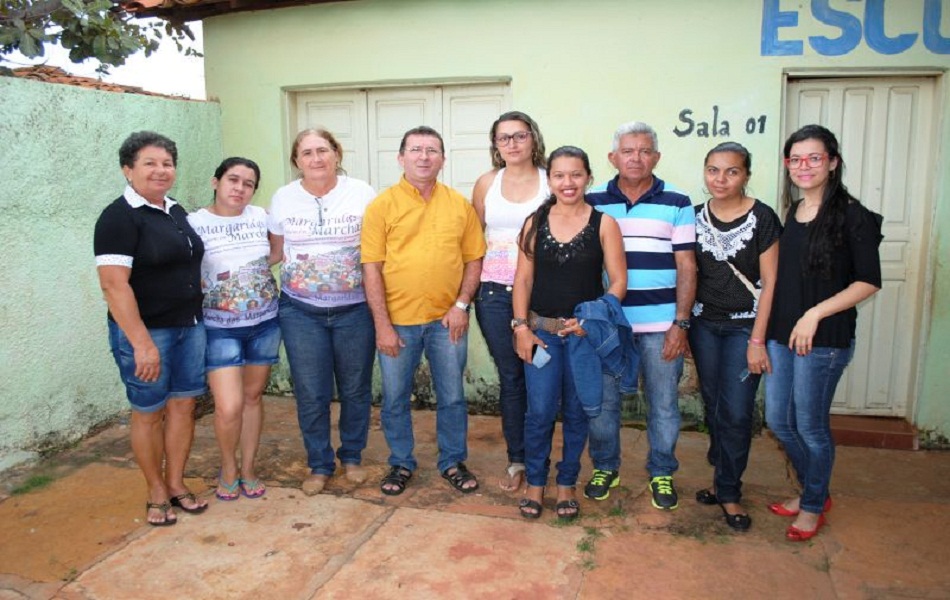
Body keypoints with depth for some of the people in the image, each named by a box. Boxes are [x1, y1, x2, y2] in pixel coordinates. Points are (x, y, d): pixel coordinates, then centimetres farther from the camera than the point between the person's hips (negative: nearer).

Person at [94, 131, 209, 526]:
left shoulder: (176, 212, 10)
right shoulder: (119, 217, -13)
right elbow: (114, 284, -20)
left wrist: (198, 319, 15)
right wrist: (142, 343, -25)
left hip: (190, 326, 7)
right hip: (146, 331, -6)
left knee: (183, 405, 11)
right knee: (149, 412, 7)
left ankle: (176, 484, 26)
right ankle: (156, 494, 22)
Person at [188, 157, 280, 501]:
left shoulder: (260, 217, 3)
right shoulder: (195, 223, -6)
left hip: (265, 323, 3)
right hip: (220, 328, -3)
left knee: (252, 396, 12)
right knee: (229, 406, -8)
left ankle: (248, 469, 29)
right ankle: (228, 468, 20)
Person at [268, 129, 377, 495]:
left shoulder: (362, 194, -4)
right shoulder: (283, 198, 2)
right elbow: (276, 249, 14)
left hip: (354, 309, -1)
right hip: (301, 311, 1)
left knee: (355, 389, 10)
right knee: (311, 393, 5)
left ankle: (352, 457, 31)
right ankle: (319, 465, 24)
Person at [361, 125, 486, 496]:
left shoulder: (460, 205, 3)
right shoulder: (382, 205, -4)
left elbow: (474, 258, 7)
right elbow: (371, 268, -6)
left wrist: (462, 304, -5)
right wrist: (382, 324, -11)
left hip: (447, 320, 2)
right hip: (397, 321, -1)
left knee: (452, 396, 12)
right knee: (395, 399, 11)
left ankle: (453, 462, 31)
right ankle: (401, 464, 31)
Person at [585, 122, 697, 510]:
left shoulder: (677, 205, 4)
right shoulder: (594, 204, 6)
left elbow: (686, 268, 2)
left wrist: (681, 323, -6)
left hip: (661, 325, 0)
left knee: (663, 404, 8)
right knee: (602, 400, 8)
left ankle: (661, 473, 27)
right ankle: (605, 467, 29)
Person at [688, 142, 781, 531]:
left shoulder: (762, 218, -9)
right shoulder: (697, 217, 3)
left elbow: (770, 283, -9)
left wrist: (757, 340, -12)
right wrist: (682, 327, 6)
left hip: (744, 326, -4)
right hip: (704, 324, 4)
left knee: (736, 412, -2)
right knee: (714, 407, 12)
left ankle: (729, 492, 15)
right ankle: (725, 479, 29)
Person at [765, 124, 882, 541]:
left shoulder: (851, 215, -9)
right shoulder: (791, 213, 10)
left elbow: (868, 282, -11)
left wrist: (815, 314, -19)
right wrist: (765, 330, 9)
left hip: (825, 338, -7)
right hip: (781, 333, 7)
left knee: (810, 425, 5)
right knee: (778, 420, 13)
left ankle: (813, 506, 28)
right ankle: (813, 491, 36)